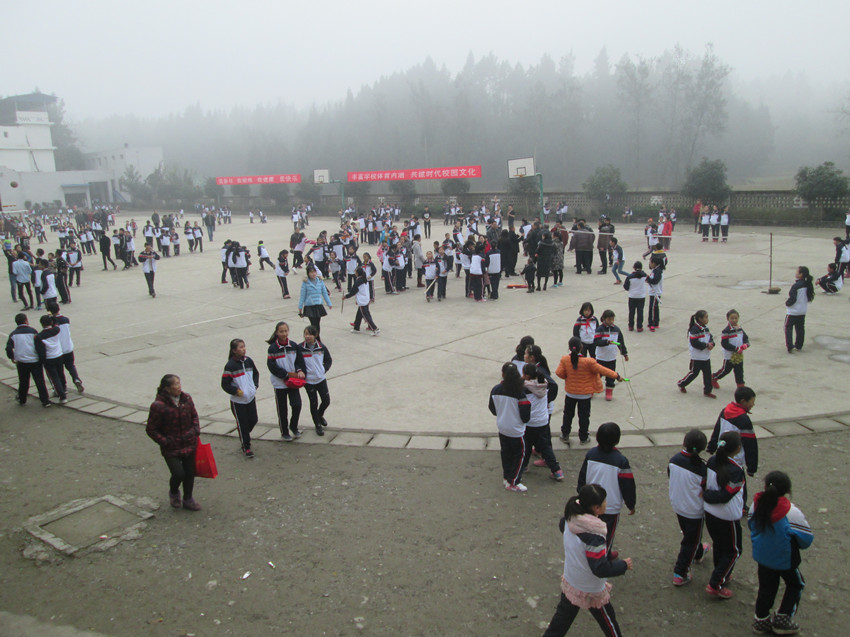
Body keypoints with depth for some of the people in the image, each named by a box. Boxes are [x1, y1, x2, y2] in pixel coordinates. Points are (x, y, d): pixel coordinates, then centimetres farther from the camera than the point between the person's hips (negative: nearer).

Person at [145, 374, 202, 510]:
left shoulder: (186, 398, -1)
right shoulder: (158, 406, -17)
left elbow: (194, 416, 16)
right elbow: (151, 430, -8)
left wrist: (196, 430, 1)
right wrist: (165, 442, -14)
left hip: (189, 445, 5)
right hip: (171, 449, -5)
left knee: (190, 473, 11)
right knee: (178, 473, -10)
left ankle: (188, 499, 33)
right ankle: (173, 493, 24)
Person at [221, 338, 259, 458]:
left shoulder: (248, 361, 0)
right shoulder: (230, 365, -16)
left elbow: (256, 373, 17)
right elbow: (225, 384, -11)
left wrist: (255, 385, 6)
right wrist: (236, 391, -18)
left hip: (251, 398, 5)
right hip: (237, 401, -5)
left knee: (253, 420, 11)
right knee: (242, 424, 3)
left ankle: (244, 436, 39)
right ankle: (246, 447, 16)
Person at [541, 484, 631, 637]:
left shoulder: (570, 519, -13)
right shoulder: (594, 536, -34)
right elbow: (601, 569, -30)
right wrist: (624, 565, -15)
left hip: (569, 584, 6)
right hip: (591, 592, -6)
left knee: (561, 619, 22)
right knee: (608, 622, 20)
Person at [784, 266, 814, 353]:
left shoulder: (796, 286, -22)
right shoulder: (807, 285, 1)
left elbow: (792, 299, -23)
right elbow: (809, 297, 12)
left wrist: (787, 303, -6)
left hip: (792, 312, -7)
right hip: (803, 311, 7)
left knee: (788, 328, 3)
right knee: (800, 329, 16)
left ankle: (790, 346, -5)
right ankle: (799, 346, 23)